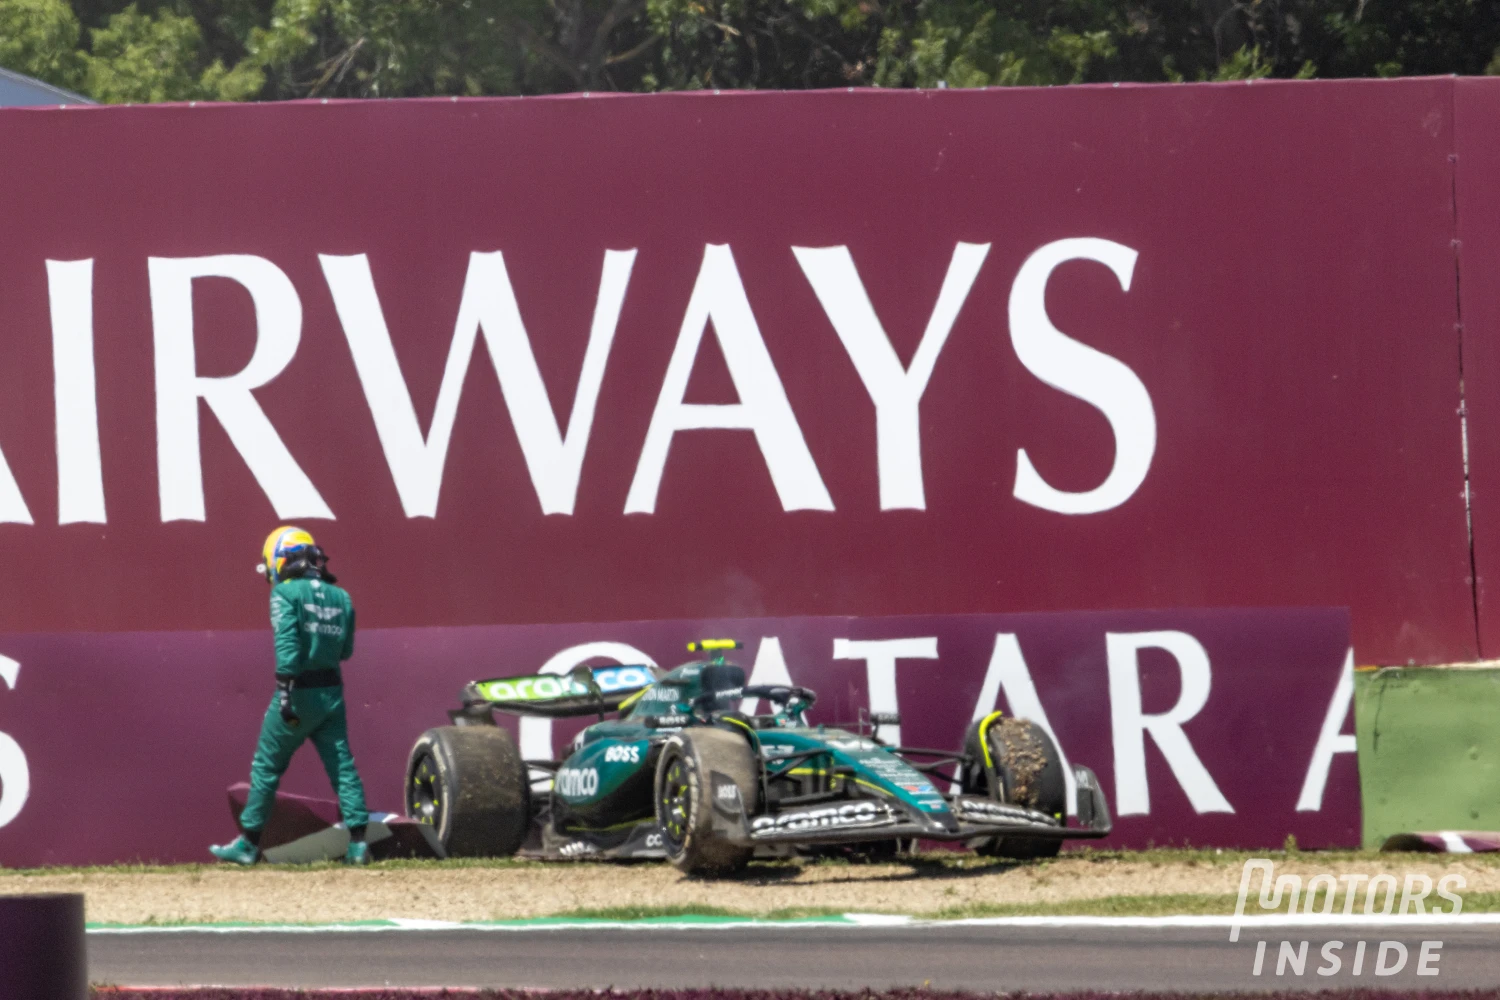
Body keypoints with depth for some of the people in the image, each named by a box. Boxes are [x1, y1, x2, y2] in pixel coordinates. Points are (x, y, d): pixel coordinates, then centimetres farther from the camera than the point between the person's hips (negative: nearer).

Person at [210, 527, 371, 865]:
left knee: (266, 767, 6)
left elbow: (287, 645, -19)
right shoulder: (340, 597, 8)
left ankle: (248, 844, 11)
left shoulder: (286, 593, -8)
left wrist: (285, 692, -23)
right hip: (332, 694, 5)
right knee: (342, 767, 5)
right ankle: (358, 843, -4)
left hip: (299, 693, -5)